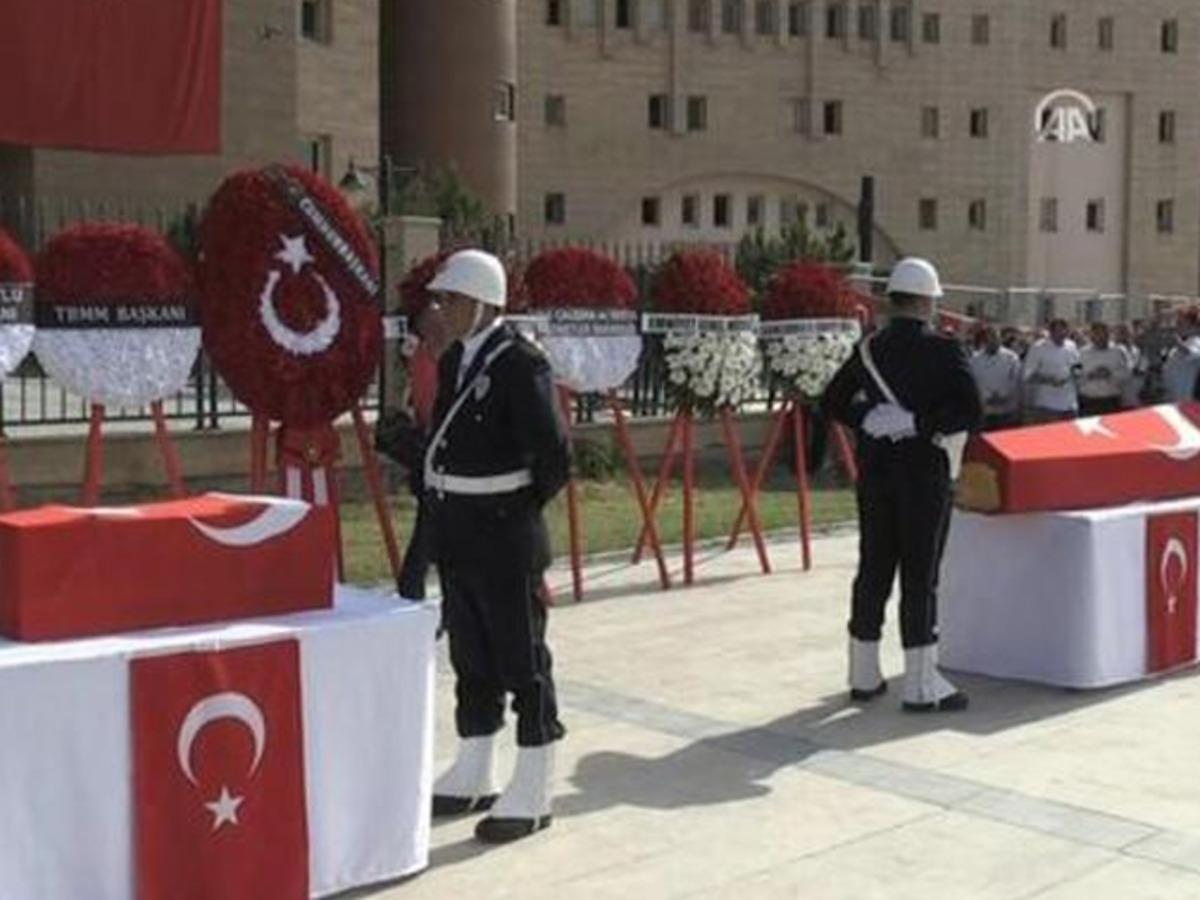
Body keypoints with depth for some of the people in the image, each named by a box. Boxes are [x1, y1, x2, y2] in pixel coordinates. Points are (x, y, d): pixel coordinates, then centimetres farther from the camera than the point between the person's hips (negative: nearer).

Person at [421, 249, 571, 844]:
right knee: (471, 659, 17)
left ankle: (532, 796, 10)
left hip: (504, 538, -8)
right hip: (458, 535, 8)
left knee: (522, 661, 1)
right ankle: (472, 778, 30)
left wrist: (521, 508, -4)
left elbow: (553, 456, -16)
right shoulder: (453, 361, 10)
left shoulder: (520, 365, -15)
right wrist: (440, 505, 9)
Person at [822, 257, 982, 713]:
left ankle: (864, 675, 20)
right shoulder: (943, 351, -9)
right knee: (920, 575, -1)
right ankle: (921, 683, 3)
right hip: (924, 472, -5)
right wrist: (920, 425, -16)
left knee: (873, 570, 12)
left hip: (874, 472, 5)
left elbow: (832, 401, 9)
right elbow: (970, 412, -19)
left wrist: (869, 419, -2)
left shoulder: (869, 349, 6)